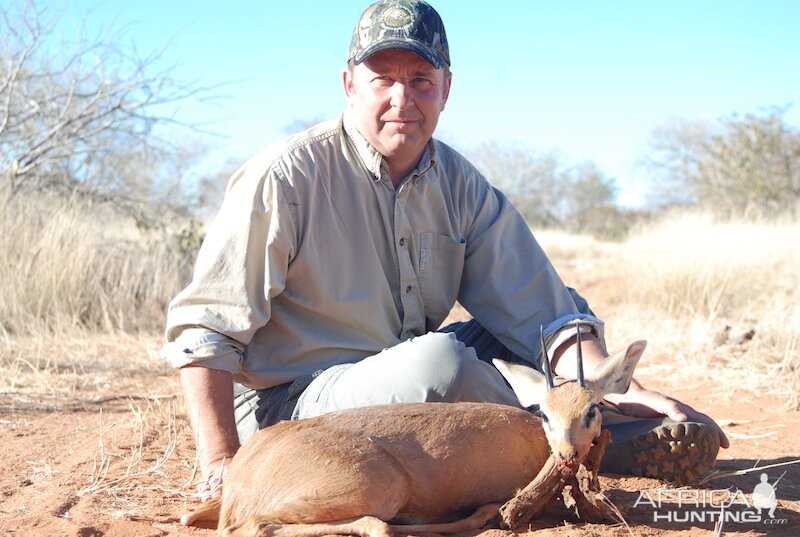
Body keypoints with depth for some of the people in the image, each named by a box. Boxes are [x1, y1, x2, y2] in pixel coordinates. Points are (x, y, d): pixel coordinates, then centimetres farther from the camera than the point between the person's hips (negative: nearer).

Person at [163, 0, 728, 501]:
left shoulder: (463, 188, 3)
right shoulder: (284, 178, -13)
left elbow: (540, 309, -5)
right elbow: (204, 328, -12)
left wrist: (617, 388, -22)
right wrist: (221, 461, -21)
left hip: (415, 391, 6)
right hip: (287, 408, -6)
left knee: (561, 302, 1)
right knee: (437, 360, -34)